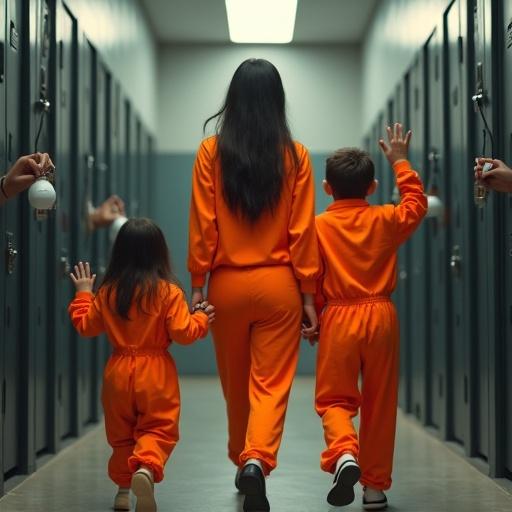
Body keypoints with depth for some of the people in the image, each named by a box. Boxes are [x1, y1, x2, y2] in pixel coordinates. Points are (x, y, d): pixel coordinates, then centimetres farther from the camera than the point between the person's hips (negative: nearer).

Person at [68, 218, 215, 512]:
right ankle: (147, 468, -26)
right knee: (159, 429, 1)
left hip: (118, 372, 3)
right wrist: (201, 319, 7)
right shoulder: (168, 292, -10)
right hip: (156, 373, -3)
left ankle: (123, 487, 19)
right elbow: (183, 333, -11)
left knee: (121, 433, 17)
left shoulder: (107, 292, 2)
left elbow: (86, 326, 12)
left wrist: (83, 294, 25)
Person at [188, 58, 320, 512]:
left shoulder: (211, 151, -5)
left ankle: (243, 464, 33)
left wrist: (197, 285, 4)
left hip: (227, 284, 1)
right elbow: (303, 231, -3)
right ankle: (256, 461, -21)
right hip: (278, 285, -1)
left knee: (235, 384, 18)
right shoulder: (295, 155, -4)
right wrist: (308, 294, 3)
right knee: (271, 385, 1)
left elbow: (202, 226, -5)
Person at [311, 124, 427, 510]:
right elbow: (417, 203, 21)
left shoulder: (318, 226, -4)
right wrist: (401, 163, 27)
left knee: (334, 399, 7)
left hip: (338, 318, -2)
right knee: (380, 404, 10)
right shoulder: (386, 221, 1)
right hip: (381, 317, 2)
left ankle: (344, 454, -22)